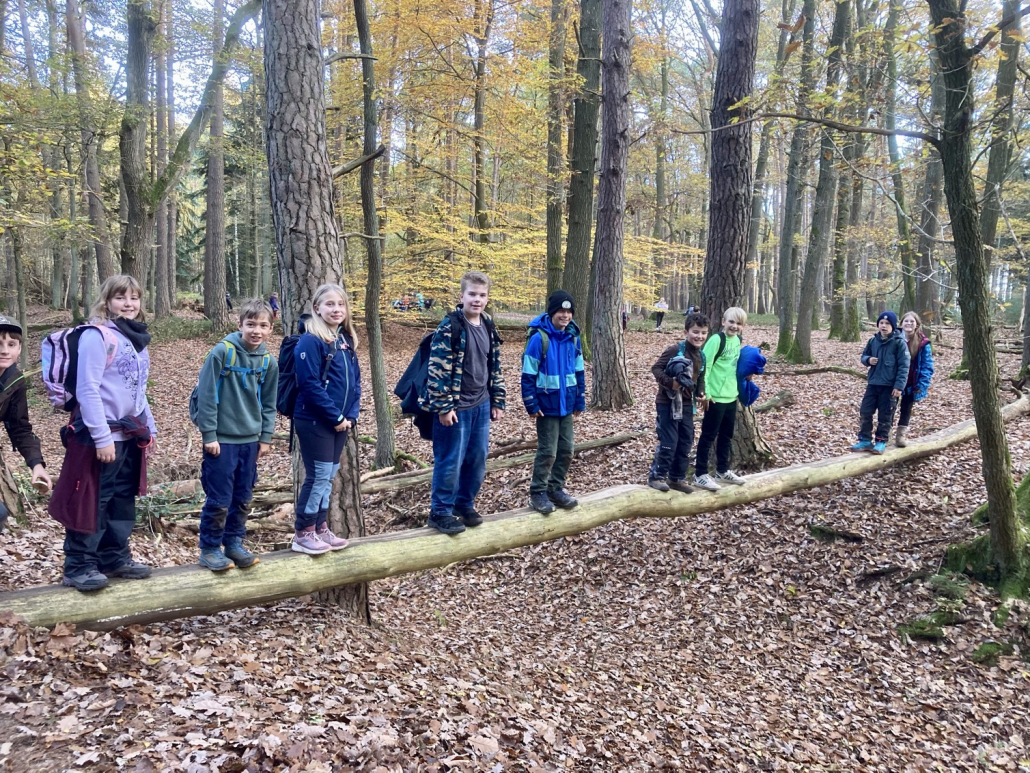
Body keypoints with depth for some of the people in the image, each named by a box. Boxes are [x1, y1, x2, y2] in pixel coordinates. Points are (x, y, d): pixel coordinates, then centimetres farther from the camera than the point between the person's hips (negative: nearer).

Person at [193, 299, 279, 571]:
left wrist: (266, 437, 7)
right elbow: (206, 394, -12)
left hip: (251, 441, 5)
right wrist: (208, 435, -13)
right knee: (219, 500, -1)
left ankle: (234, 543, 28)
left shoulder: (268, 362, 3)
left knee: (243, 499, 13)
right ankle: (210, 548, 15)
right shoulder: (222, 351, -12)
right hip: (222, 439, -5)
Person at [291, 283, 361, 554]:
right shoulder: (310, 341, -14)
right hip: (314, 422, -7)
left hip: (340, 422, 8)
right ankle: (303, 534, 10)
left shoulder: (346, 341, 10)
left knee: (329, 476, 13)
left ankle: (320, 529, 24)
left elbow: (355, 381, 12)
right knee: (318, 476, -3)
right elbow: (310, 385, -19)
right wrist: (336, 417, -16)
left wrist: (351, 415, -1)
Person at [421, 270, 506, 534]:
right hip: (455, 407, -7)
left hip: (481, 406, 7)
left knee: (477, 460, 13)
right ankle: (440, 512, 14)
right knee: (450, 461, 0)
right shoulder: (450, 327, -13)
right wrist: (443, 407, -18)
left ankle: (465, 504, 31)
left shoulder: (489, 327, 9)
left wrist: (498, 401, 13)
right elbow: (437, 370, -16)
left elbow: (495, 367, 16)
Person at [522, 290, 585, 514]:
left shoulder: (573, 337, 4)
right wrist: (531, 404, -14)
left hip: (566, 404, 6)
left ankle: (556, 489, 26)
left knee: (566, 450, 11)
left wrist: (580, 400, 10)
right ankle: (537, 493, 13)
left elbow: (579, 371, 11)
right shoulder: (539, 337, -15)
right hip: (547, 405, -6)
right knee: (548, 451, -2)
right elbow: (528, 374, -13)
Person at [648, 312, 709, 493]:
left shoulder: (701, 356, 8)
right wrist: (670, 383, -29)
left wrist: (701, 393, 2)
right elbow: (656, 368, -17)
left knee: (686, 442, 11)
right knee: (669, 442, -7)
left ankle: (677, 478, 24)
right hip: (667, 402, -7)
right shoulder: (675, 350, -15)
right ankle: (656, 476, 8)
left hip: (686, 403, 8)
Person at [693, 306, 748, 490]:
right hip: (716, 397, -8)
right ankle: (700, 475, 7)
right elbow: (704, 366, -17)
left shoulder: (737, 341, 8)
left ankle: (722, 471, 30)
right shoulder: (716, 340, -15)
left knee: (726, 435, 17)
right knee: (708, 435, 0)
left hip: (732, 396, 8)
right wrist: (705, 392, -19)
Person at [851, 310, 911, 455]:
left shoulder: (899, 343, -10)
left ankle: (881, 441, 17)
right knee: (865, 412, 5)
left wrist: (899, 385, -17)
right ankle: (865, 440, 16)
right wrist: (868, 360, -8)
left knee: (885, 415, 5)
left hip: (890, 386, -5)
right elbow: (864, 356, 18)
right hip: (873, 383, 5)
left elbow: (904, 366, -12)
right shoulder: (873, 341, 5)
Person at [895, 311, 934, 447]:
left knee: (906, 409, 12)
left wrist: (921, 389, -15)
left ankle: (901, 435, 25)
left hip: (911, 385, 0)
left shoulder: (923, 344, -9)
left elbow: (927, 367, -8)